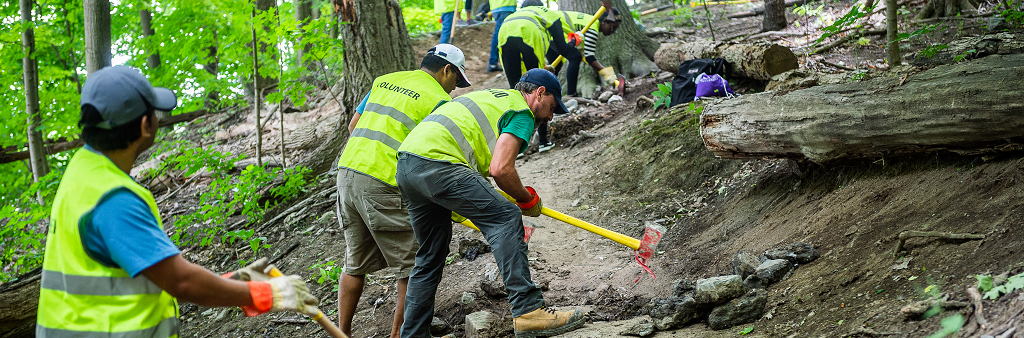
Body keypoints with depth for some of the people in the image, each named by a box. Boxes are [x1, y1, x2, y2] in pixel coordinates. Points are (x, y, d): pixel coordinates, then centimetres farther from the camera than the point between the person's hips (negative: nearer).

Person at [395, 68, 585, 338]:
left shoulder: (489, 96, 32)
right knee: (505, 217, -12)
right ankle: (529, 311, -21)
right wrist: (528, 199, 6)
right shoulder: (521, 112, 3)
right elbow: (500, 169, -11)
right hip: (436, 163, -10)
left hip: (404, 166, 10)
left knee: (431, 256, 17)